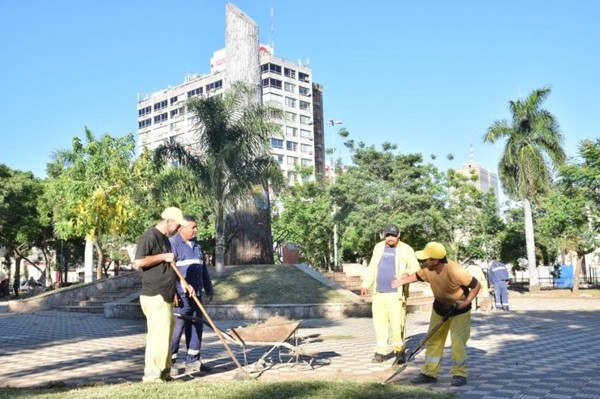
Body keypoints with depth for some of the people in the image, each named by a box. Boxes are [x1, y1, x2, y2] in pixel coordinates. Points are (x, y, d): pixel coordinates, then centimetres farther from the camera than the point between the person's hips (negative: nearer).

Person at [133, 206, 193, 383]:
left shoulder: (165, 238, 19)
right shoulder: (149, 236, -11)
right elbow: (138, 262, -21)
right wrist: (163, 257, -16)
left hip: (165, 295, 10)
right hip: (154, 296, -10)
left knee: (164, 333, 14)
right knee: (159, 334, -9)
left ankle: (162, 372, 23)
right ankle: (152, 374, -1)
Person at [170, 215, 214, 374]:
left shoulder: (196, 245, 17)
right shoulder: (173, 243, -8)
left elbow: (203, 268, 23)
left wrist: (209, 288, 22)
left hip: (196, 295, 8)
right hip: (181, 296, -8)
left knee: (196, 328, 10)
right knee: (176, 330, -4)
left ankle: (192, 361, 19)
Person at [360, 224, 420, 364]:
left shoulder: (406, 250, -1)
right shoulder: (378, 247, 14)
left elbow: (415, 269, -5)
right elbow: (372, 268, 20)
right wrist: (365, 284, 15)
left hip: (396, 294, -4)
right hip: (379, 293, 4)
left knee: (397, 323, -7)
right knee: (379, 322, 6)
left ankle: (399, 351, 6)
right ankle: (381, 351, 14)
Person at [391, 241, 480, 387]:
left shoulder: (455, 271, -36)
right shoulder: (428, 270, -18)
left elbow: (476, 285, -26)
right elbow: (418, 276, 6)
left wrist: (466, 302, -32)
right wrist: (403, 281, 0)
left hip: (459, 311, -6)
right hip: (439, 309, 6)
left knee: (458, 342, -12)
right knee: (433, 340, 9)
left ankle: (459, 374, 5)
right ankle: (429, 373, 19)